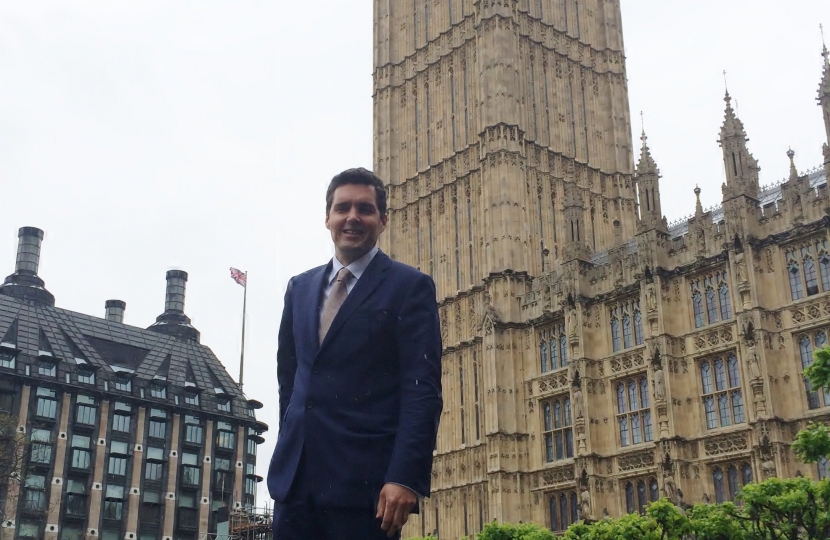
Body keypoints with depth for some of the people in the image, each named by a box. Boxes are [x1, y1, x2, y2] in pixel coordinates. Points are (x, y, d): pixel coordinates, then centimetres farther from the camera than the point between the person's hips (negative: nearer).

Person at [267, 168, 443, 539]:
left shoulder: (410, 286, -1)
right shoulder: (299, 288, 16)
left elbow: (423, 389, -9)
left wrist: (406, 477, -17)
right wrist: (289, 446, 14)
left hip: (365, 481, -5)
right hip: (295, 478, 5)